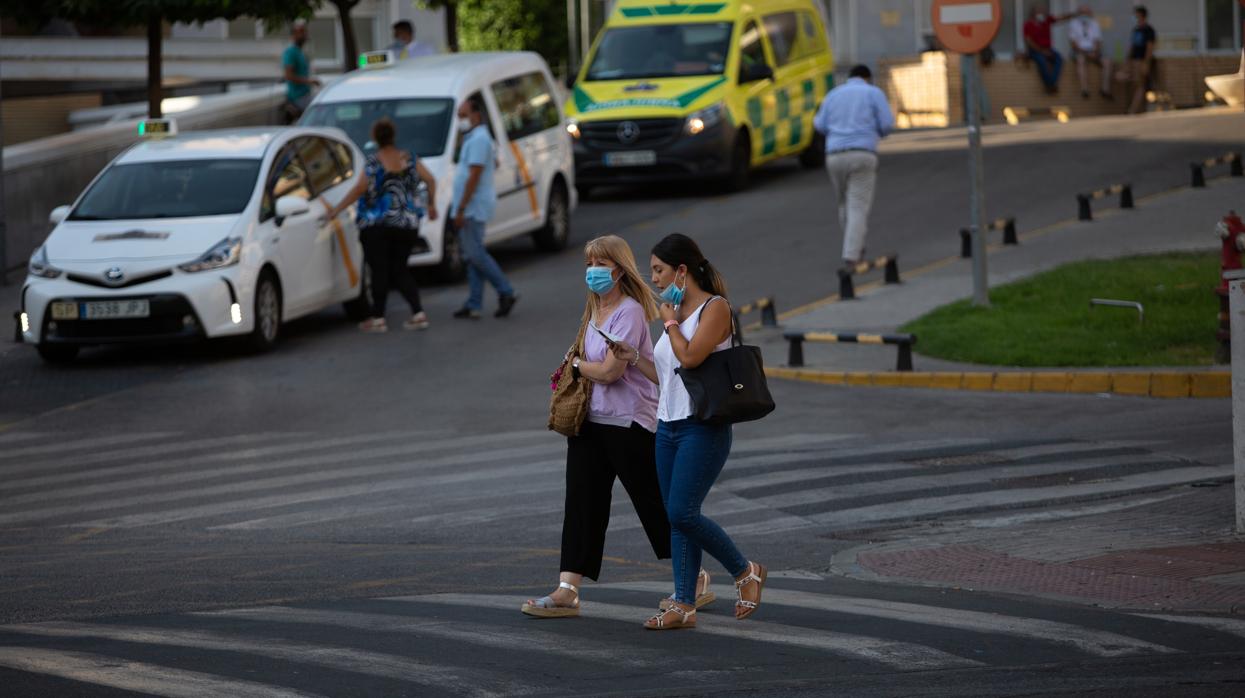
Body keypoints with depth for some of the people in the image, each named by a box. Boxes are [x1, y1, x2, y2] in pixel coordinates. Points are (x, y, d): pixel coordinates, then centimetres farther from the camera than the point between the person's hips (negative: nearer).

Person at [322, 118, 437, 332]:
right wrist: (432, 205, 20)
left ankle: (378, 318, 1)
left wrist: (337, 209, -14)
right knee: (400, 269, 13)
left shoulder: (374, 162, -10)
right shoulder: (409, 159, 5)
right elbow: (430, 180, 6)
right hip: (407, 224, 5)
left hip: (377, 224, -5)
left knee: (379, 270, 0)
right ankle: (418, 313, 3)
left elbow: (360, 188, -18)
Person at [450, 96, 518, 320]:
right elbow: (494, 163, 34)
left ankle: (506, 292, -5)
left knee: (475, 254, -9)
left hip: (474, 207, -11)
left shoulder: (478, 139, -15)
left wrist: (461, 209, -22)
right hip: (472, 209, 11)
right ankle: (474, 305, 7)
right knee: (473, 255, 8)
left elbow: (474, 177, -21)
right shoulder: (474, 138, 18)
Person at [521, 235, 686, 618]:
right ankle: (567, 591, -2)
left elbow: (610, 371, -20)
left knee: (652, 504, 4)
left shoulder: (629, 311, -15)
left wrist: (577, 365, -5)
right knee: (581, 503, 1)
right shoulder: (594, 310, 12)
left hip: (628, 422, -8)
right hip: (590, 420, 8)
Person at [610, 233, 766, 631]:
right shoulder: (677, 312, 15)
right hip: (669, 426, 8)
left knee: (682, 513, -15)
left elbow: (690, 357, -22)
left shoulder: (715, 308, -8)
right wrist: (634, 359, 10)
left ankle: (745, 571, 4)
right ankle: (684, 606, 7)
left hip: (703, 429, -8)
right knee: (676, 519, 5)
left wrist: (670, 322, -8)